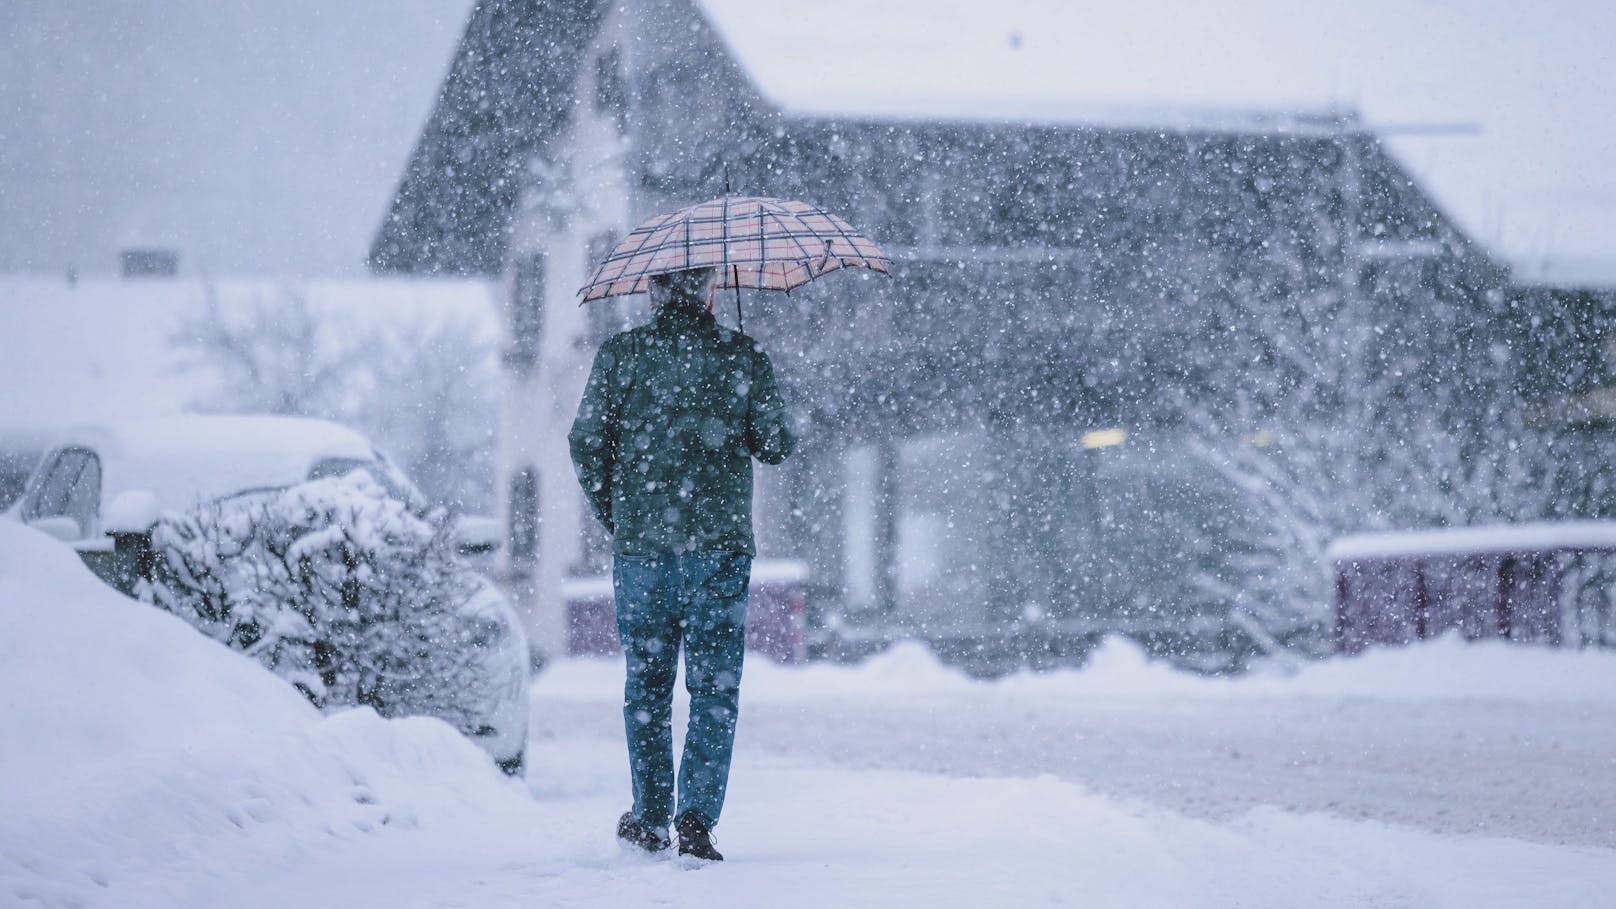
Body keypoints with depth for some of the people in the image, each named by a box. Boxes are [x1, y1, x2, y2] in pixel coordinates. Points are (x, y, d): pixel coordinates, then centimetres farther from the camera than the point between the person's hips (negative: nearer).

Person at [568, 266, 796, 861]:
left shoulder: (622, 353, 0)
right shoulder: (745, 356, -1)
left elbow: (586, 442, -2)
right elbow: (776, 447, 1)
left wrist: (612, 518, 11)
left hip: (640, 544, 1)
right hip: (720, 544, -1)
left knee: (647, 685, 12)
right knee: (715, 688, 3)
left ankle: (651, 820, 16)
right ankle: (697, 818, -9)